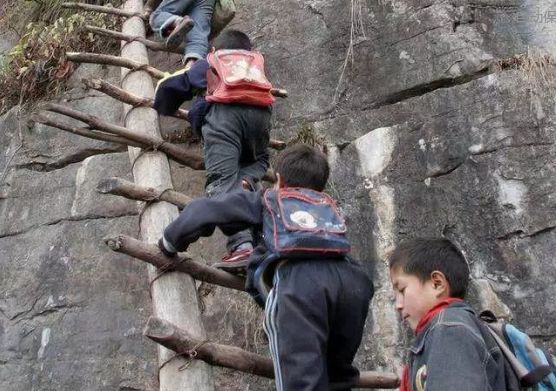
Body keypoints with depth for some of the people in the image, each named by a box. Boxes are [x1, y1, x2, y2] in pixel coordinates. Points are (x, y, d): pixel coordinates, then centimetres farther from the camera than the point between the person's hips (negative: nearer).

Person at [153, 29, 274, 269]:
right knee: (258, 161, 27)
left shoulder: (208, 65, 34)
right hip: (260, 112, 3)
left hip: (223, 111, -3)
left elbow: (168, 86, 36)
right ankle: (248, 181, -8)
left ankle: (241, 245, -36)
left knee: (223, 179, -15)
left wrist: (164, 110, 54)